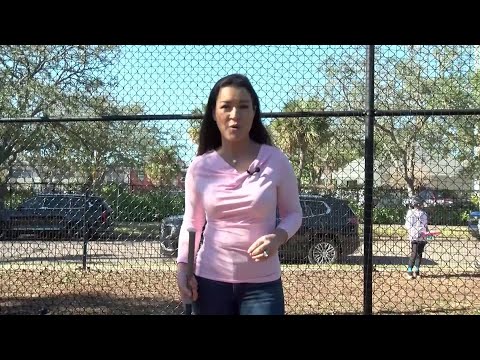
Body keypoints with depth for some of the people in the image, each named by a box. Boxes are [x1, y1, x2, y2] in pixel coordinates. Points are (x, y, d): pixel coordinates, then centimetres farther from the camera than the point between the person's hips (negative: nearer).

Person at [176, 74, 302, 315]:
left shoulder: (276, 161, -5)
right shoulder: (199, 167, -1)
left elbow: (293, 213, 4)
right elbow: (191, 223, 8)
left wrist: (278, 237, -17)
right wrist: (182, 266, -5)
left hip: (262, 283, -1)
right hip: (210, 280, 2)